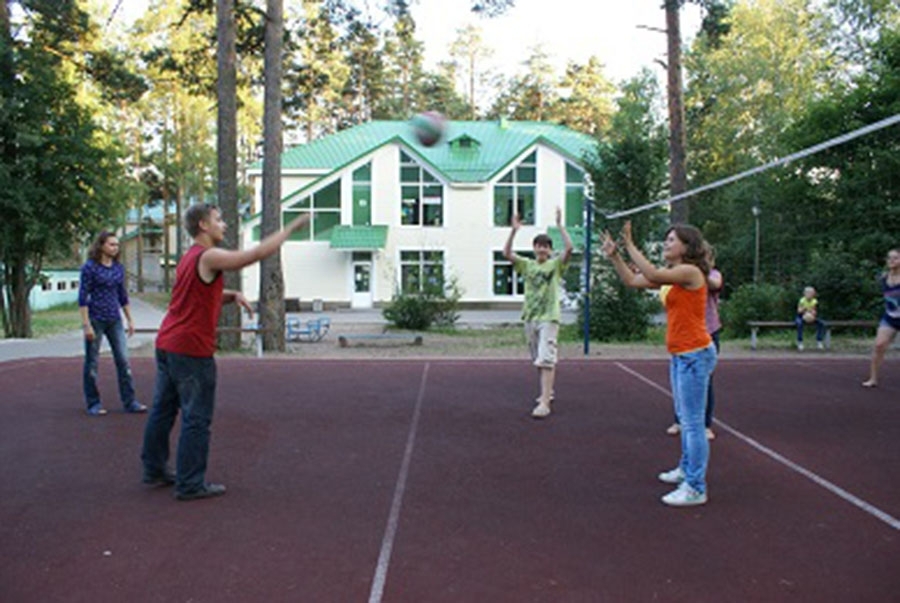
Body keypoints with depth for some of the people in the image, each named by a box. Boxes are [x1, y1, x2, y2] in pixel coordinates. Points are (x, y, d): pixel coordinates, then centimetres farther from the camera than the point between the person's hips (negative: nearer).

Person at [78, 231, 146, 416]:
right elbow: (82, 298, -9)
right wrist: (86, 325, -15)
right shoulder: (90, 267, -7)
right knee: (92, 363, 5)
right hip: (96, 319, -5)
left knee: (123, 360, 2)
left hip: (115, 320, 5)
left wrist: (130, 320, 14)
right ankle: (93, 404, 15)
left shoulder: (119, 268, 9)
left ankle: (129, 402, 8)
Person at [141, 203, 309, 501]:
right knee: (196, 418, -2)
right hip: (192, 350, -10)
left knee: (163, 409, 17)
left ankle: (155, 469, 29)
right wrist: (292, 227, -10)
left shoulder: (190, 258, 16)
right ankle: (190, 484, 4)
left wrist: (233, 295, 4)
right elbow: (260, 252, -20)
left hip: (166, 344, 10)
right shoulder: (209, 257, -15)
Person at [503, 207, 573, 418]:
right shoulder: (527, 265, 9)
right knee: (538, 360, 16)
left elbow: (569, 248, -17)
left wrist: (560, 225, -18)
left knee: (546, 359, -14)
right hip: (529, 317, 5)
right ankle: (548, 392, 35)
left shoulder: (556, 264, 0)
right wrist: (514, 231, -13)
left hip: (548, 317, -5)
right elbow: (506, 253, -3)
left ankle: (544, 403, -19)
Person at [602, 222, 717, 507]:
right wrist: (614, 256, 6)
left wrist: (630, 245, -21)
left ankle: (695, 488, -1)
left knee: (692, 422, -7)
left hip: (694, 354, -10)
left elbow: (652, 274, -29)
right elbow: (633, 281, 14)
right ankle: (687, 469, 36)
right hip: (680, 355, 10)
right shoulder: (673, 275, 13)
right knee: (685, 417, 21)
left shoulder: (690, 272, -15)